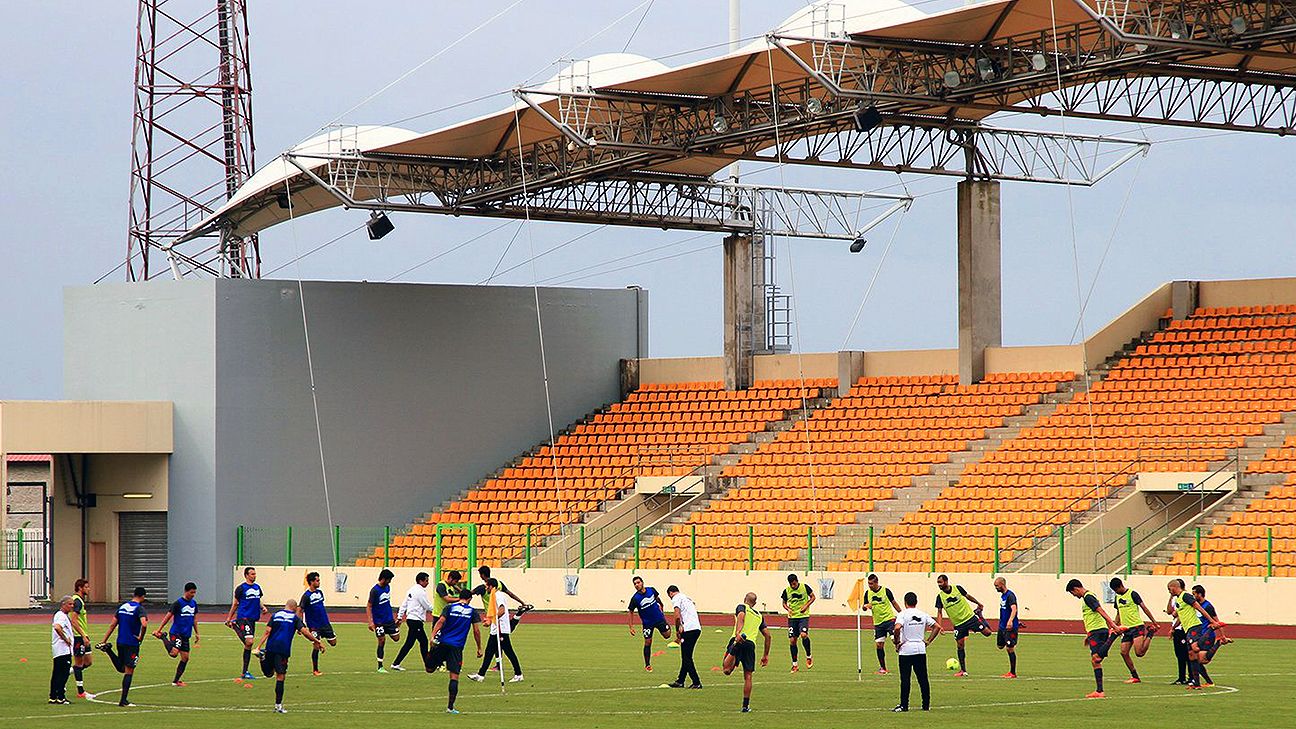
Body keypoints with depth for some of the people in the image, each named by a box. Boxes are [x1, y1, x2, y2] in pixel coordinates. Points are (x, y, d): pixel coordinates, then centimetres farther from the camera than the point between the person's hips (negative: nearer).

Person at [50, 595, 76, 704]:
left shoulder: (64, 616, 19)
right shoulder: (61, 616, -13)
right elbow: (57, 627, -31)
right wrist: (66, 639, -22)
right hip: (63, 649, -11)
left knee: (57, 673, 11)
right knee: (63, 673, -10)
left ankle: (53, 697, 14)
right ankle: (60, 697, -11)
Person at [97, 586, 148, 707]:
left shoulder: (123, 606, 10)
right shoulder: (139, 608, -12)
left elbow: (112, 625, 11)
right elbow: (144, 624, -29)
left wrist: (104, 641, 14)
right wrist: (141, 638, -12)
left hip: (120, 642, 7)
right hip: (132, 644, -7)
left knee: (121, 669, 25)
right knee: (129, 671, -1)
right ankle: (123, 700, -4)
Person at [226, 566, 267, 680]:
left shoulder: (257, 587, 14)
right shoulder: (241, 588, -5)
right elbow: (235, 604, 2)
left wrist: (263, 607, 5)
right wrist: (229, 618, 2)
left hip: (253, 619, 6)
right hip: (243, 617, -6)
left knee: (248, 644, 8)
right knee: (249, 642, -22)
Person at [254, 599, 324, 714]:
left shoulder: (275, 615, 13)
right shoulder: (295, 618, 5)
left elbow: (267, 632, 5)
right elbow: (304, 632, -6)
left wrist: (259, 647, 1)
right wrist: (316, 641, 2)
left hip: (271, 647, 3)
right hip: (283, 650, -3)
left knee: (268, 673, 17)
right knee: (280, 676, 0)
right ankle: (278, 705, -4)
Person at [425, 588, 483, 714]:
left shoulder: (449, 607, 7)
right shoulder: (472, 611, 7)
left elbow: (440, 621, -6)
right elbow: (476, 630, 6)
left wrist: (433, 636, -15)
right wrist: (479, 648, 15)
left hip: (443, 642, 1)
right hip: (457, 647, -1)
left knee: (430, 669, 17)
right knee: (454, 676, -1)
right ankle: (450, 707, -5)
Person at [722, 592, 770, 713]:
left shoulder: (742, 607, 14)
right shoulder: (759, 616, 27)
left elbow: (741, 617, -10)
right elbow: (767, 635, 25)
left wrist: (738, 633, -27)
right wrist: (766, 655, 31)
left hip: (739, 640, -3)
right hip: (751, 645, 3)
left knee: (727, 670, -17)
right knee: (748, 677, 10)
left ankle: (732, 657, -50)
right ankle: (746, 705, 10)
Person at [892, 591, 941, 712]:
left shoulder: (903, 614, -7)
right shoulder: (923, 615, 8)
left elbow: (897, 628, -24)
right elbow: (937, 626, 9)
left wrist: (897, 642, -10)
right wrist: (928, 641, 11)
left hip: (906, 650, -4)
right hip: (921, 650, 4)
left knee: (905, 679, -2)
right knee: (923, 678, 9)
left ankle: (904, 705, -4)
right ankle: (926, 705, 11)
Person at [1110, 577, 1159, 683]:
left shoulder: (1132, 594, -8)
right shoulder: (1117, 597, 14)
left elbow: (1144, 608, -9)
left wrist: (1154, 622, -10)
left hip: (1137, 627, -8)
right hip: (1126, 629, 8)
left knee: (1139, 653, -18)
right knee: (1124, 653, -2)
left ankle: (1150, 634, 8)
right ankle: (1135, 676, 8)